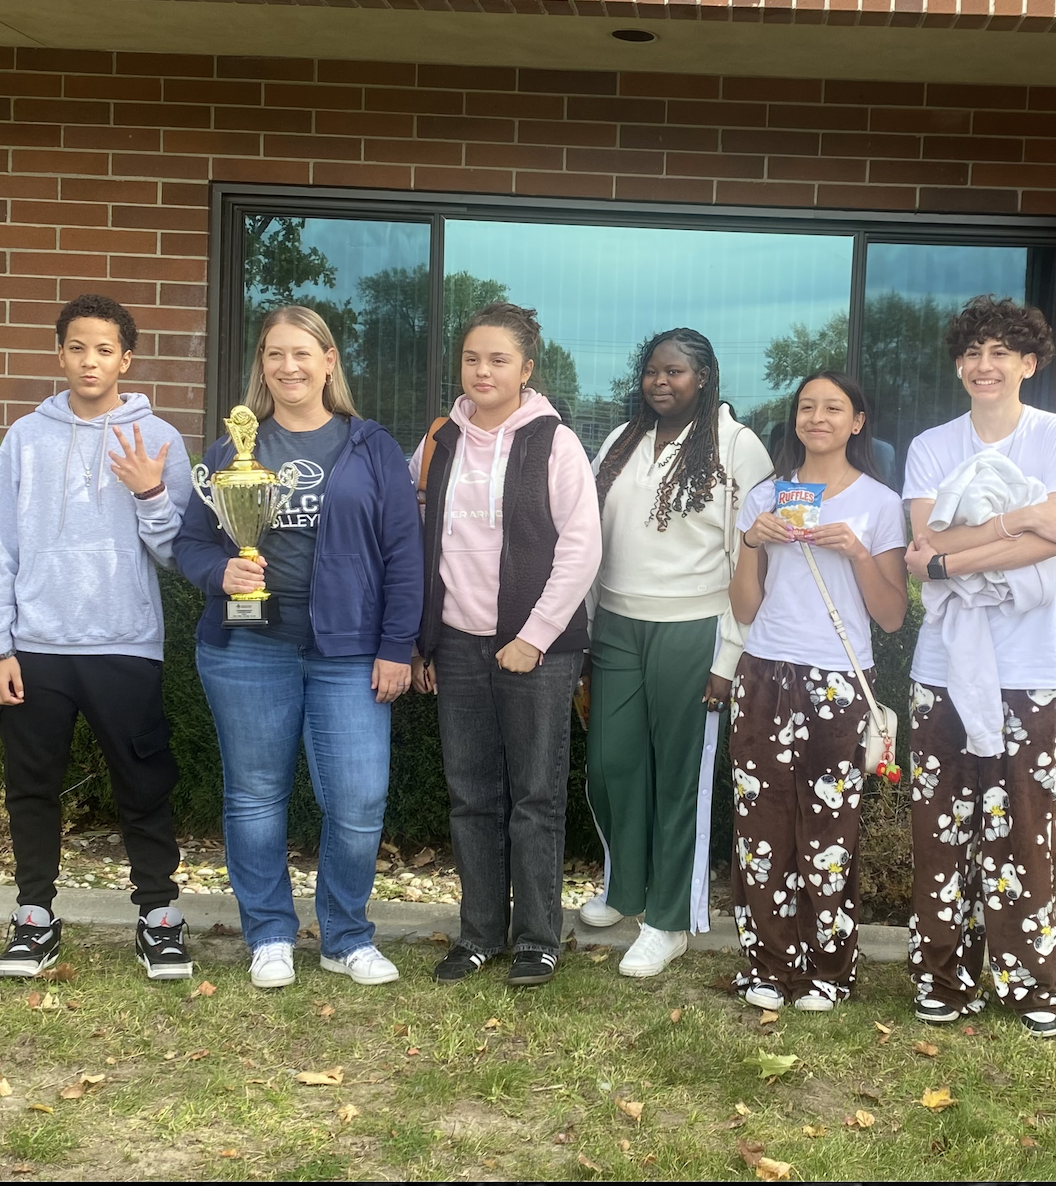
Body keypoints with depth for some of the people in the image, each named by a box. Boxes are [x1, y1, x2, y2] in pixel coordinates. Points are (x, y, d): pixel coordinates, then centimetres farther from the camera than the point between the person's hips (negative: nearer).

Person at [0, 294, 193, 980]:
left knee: (144, 788, 5)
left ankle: (159, 913, 18)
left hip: (126, 647, -1)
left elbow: (174, 553, 0)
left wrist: (152, 495, -17)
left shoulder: (158, 440, 1)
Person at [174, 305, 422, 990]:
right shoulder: (232, 449, 9)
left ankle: (347, 939, 16)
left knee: (359, 802, -4)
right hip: (246, 651, 2)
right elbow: (191, 542, 9)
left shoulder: (372, 449, 4)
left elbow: (404, 554, 2)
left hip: (349, 653, -1)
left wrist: (396, 648, -4)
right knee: (256, 796, 8)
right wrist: (221, 572, -13)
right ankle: (270, 936, 25)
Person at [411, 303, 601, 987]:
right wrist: (423, 641, 10)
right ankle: (480, 934, 20)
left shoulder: (554, 443, -4)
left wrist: (533, 637, -12)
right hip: (459, 645, 5)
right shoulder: (442, 443, 10)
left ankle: (538, 941, 12)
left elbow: (581, 548, -9)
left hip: (535, 647, -4)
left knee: (536, 796, 1)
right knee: (471, 796, 9)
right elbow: (424, 546, 14)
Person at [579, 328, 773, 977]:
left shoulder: (737, 447, -4)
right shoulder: (621, 443, 11)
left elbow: (748, 559, -7)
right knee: (611, 763, 9)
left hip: (691, 631, -5)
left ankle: (670, 920, 16)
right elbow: (594, 539, 13)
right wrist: (588, 628, 8)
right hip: (616, 625, 5)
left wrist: (729, 657, -11)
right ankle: (624, 887, 32)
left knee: (679, 773, 3)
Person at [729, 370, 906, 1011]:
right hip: (766, 678, 2)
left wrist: (857, 553, -11)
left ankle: (827, 971, 12)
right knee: (762, 822, 1)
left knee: (830, 831, -2)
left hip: (839, 687, -2)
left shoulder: (880, 503, 4)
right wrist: (753, 543, -4)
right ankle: (768, 966, 13)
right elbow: (745, 608, 11)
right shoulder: (766, 498, 12)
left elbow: (892, 617, 2)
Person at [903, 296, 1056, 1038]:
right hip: (947, 662, 2)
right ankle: (947, 978, 13)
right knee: (943, 826, 3)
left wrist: (948, 560, -12)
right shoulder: (931, 448, 10)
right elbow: (928, 540, -3)